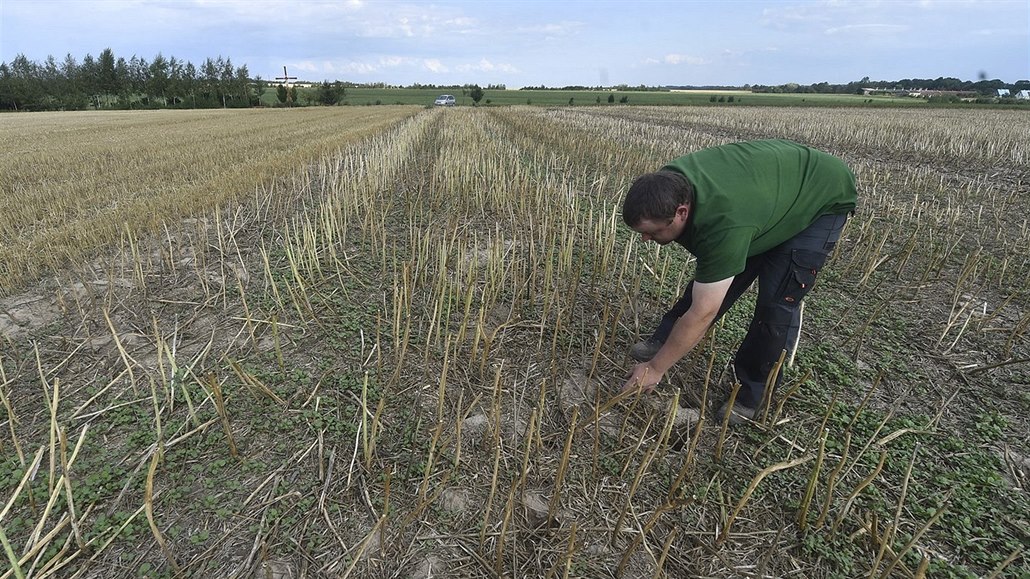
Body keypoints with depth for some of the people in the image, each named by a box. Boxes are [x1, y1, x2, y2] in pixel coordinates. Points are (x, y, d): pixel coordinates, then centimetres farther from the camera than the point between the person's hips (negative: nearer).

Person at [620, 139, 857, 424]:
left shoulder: (724, 224, -45)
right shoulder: (667, 184, -24)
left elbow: (702, 313, -38)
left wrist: (655, 368, -29)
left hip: (825, 196, -7)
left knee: (778, 300, -14)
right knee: (714, 277, 1)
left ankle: (755, 392, 3)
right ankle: (666, 338, 13)